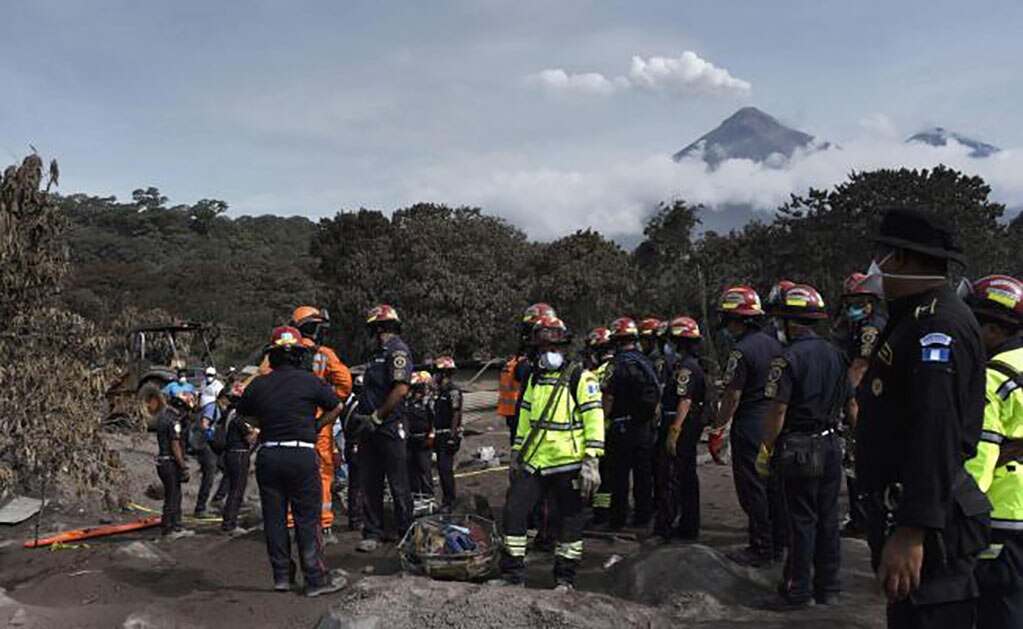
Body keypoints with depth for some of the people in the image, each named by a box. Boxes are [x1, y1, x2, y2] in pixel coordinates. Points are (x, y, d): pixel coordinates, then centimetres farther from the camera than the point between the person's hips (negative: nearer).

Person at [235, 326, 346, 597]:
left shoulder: (258, 385, 6)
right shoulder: (309, 381, -4)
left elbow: (244, 413, 23)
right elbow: (336, 407, 7)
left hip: (268, 455, 4)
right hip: (302, 455, -3)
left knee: (274, 517, 11)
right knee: (308, 518, 1)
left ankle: (282, 575, 17)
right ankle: (316, 578, 5)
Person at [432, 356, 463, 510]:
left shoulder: (453, 390, -14)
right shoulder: (440, 389, 16)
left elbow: (456, 414, -19)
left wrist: (453, 436, -22)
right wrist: (434, 433, 19)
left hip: (449, 435, -10)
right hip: (441, 435, 10)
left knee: (446, 468, -11)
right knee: (441, 467, 13)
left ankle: (450, 500, -4)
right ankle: (446, 498, 21)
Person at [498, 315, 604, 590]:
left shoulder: (580, 378, -6)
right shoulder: (534, 379, 13)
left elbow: (594, 420, -11)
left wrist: (591, 461, -16)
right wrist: (516, 454, 18)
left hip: (568, 464, -5)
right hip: (534, 462, 5)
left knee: (569, 521, 5)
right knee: (513, 510, 0)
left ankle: (565, 578, 19)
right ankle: (511, 572, 10)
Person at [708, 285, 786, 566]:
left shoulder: (742, 351, -16)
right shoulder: (775, 345, 9)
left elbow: (732, 397, -17)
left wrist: (716, 431, -10)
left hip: (750, 426, -8)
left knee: (752, 489, 0)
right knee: (774, 485, 14)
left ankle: (761, 548, 6)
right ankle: (778, 545, 22)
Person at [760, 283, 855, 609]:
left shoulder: (788, 359, -15)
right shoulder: (835, 354, 8)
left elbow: (777, 412, -17)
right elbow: (851, 404, 13)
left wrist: (765, 451, -9)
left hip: (799, 449, -6)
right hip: (831, 447, 7)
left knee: (801, 520, 0)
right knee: (828, 518, 12)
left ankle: (798, 591, 7)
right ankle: (828, 587, 21)